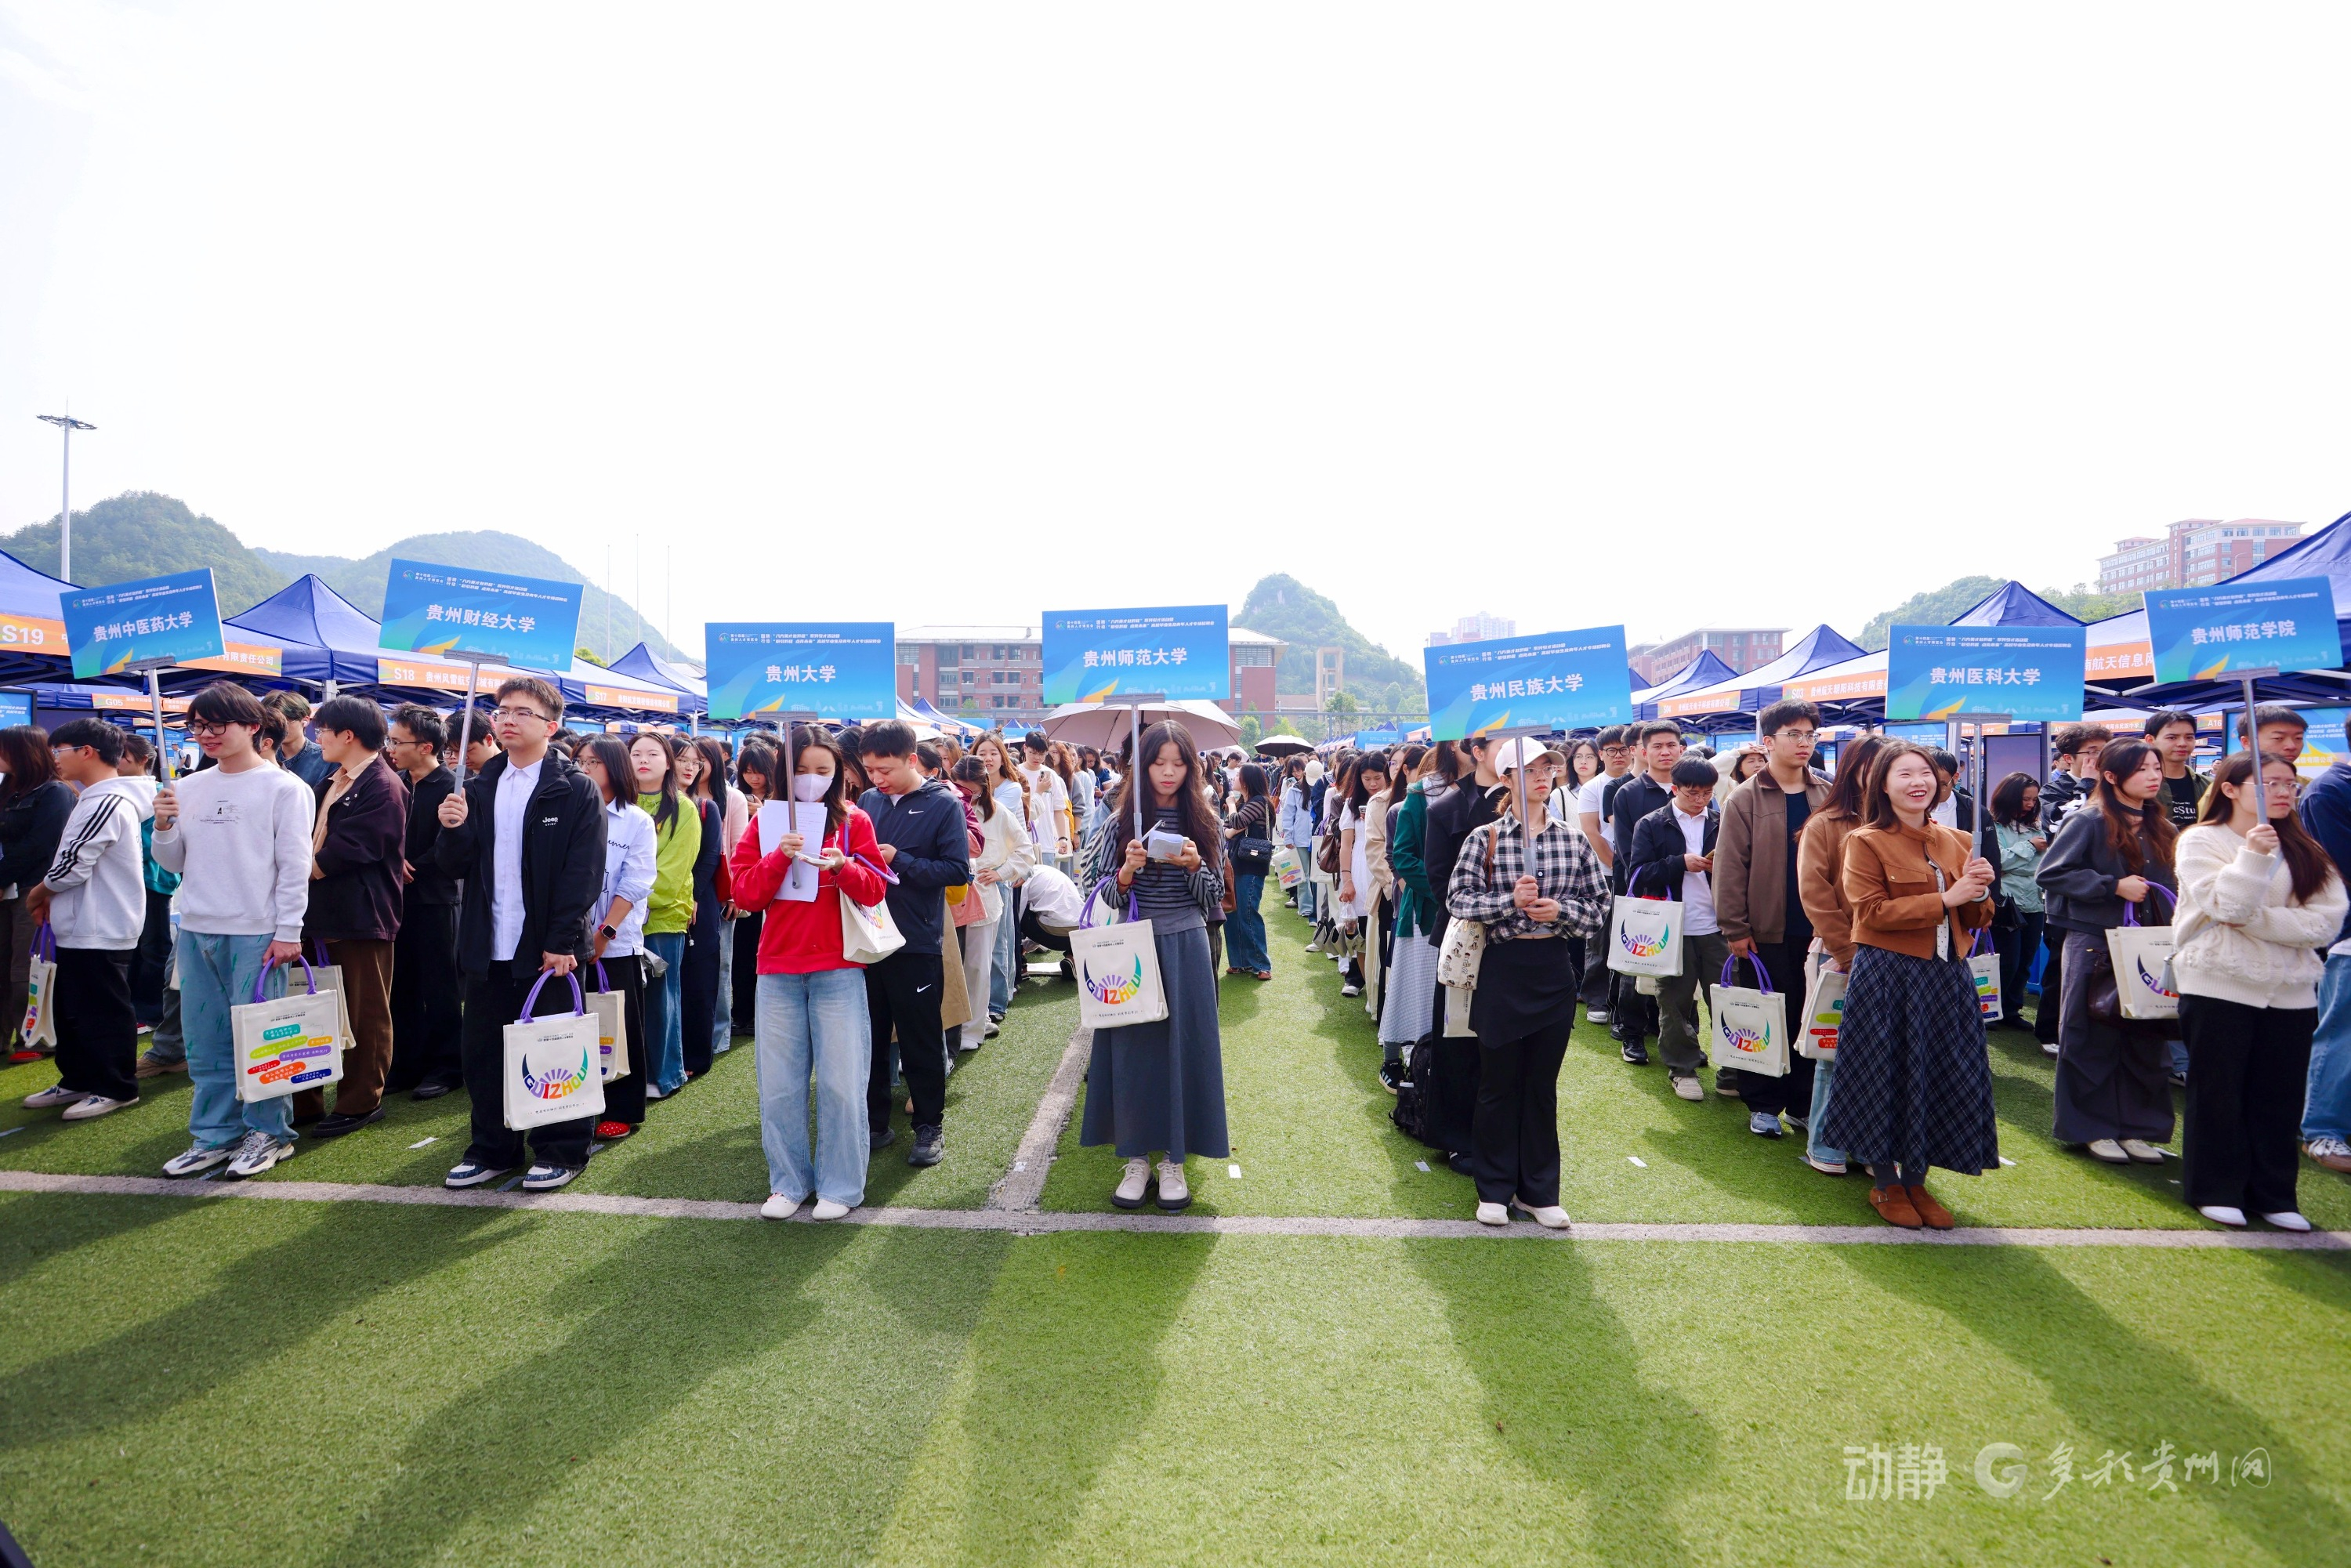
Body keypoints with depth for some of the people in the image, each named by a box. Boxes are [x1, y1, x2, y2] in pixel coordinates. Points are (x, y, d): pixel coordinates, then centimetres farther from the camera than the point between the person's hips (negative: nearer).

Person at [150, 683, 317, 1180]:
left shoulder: (282, 787, -6)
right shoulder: (189, 788, 10)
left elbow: (295, 865, -8)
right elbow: (173, 863, 16)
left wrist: (288, 932, -12)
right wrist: (164, 826, -4)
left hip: (256, 933, -6)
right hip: (196, 932, 6)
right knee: (204, 1041, 11)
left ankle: (268, 1133, 14)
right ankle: (214, 1136, 22)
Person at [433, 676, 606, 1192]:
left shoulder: (575, 790, -5)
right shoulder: (478, 789, 11)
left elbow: (584, 874, -10)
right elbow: (457, 865, 9)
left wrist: (562, 943, -15)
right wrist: (454, 829, -12)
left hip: (550, 949, -5)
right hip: (488, 947, 5)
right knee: (482, 1051, 12)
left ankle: (560, 1151, 17)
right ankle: (493, 1147, 27)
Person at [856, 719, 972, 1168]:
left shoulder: (944, 805, -7)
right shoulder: (868, 801, 5)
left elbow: (958, 870, -13)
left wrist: (899, 861, -19)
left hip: (917, 943, -4)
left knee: (920, 1042, 7)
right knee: (869, 1036, 13)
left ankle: (930, 1126, 21)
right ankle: (874, 1122, 27)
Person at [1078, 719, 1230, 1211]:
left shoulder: (1203, 821, 3)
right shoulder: (1122, 820, 0)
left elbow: (1214, 899, 2)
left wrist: (1193, 866, -17)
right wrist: (1127, 871, -19)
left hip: (1185, 949, 1)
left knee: (1182, 1047, 3)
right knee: (1132, 1048, 3)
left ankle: (1174, 1158, 17)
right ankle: (1137, 1157, 17)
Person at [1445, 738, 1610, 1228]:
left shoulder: (1573, 840, 4)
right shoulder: (1485, 838, -3)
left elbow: (1600, 904, 6)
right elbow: (1457, 898, -9)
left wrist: (1561, 909, -12)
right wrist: (1510, 900, -22)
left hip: (1553, 970, 3)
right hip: (1502, 969, -2)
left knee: (1543, 1083, 11)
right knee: (1498, 1083, 7)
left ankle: (1539, 1191, 24)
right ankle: (1494, 1190, 22)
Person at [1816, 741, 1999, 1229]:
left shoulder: (1955, 842, 11)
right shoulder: (1866, 841, -6)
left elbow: (1976, 920, 14)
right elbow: (1871, 912, -15)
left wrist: (1979, 892, -8)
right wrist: (1944, 899, -20)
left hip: (1946, 977, 6)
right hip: (1887, 977, -5)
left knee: (1942, 1078, 10)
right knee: (1885, 1077, 4)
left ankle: (1916, 1180, 26)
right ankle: (1885, 1183, 20)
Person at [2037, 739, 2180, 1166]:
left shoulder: (2159, 827, 11)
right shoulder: (2088, 821, -8)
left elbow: (2167, 886, 20)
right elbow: (2050, 872, -13)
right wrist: (2114, 886, -17)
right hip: (2095, 945, -6)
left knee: (2145, 1037, 8)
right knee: (2094, 1037, 2)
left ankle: (2135, 1126, 19)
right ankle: (2092, 1127, 12)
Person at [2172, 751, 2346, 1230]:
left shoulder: (2305, 851, 10)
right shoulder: (2201, 841, -2)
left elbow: (2327, 921, -2)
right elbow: (2226, 906, -14)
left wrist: (2254, 920, -13)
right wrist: (2252, 856, -25)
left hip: (2290, 991, 4)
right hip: (2219, 987, -4)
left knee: (2279, 1099, 8)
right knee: (2218, 1093, 3)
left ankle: (2273, 1195, 20)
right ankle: (2215, 1191, 14)